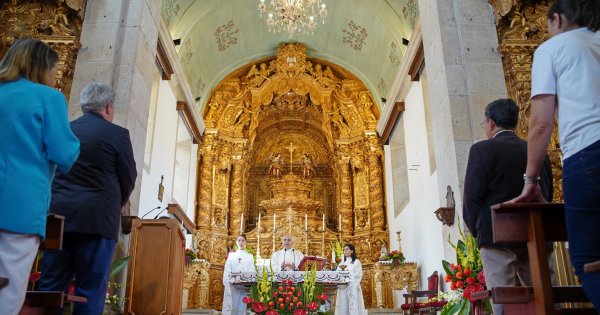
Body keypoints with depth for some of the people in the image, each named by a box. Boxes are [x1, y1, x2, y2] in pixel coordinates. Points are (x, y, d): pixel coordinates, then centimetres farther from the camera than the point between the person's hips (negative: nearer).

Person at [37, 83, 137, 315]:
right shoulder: (117, 133, -5)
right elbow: (129, 179, -1)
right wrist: (116, 204, 18)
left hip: (58, 215, 5)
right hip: (97, 217, -4)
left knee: (50, 287, 10)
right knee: (90, 291, 1)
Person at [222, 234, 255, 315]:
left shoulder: (250, 256, 14)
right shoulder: (231, 255, 14)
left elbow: (252, 272, 5)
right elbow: (227, 271, 6)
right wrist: (226, 284, -9)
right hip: (232, 285, 0)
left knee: (242, 308, -4)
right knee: (231, 307, -7)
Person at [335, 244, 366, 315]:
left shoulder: (356, 262, 3)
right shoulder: (341, 263, 18)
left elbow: (358, 275, -4)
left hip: (352, 288, -5)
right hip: (342, 288, 5)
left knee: (354, 308, -7)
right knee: (343, 308, 1)